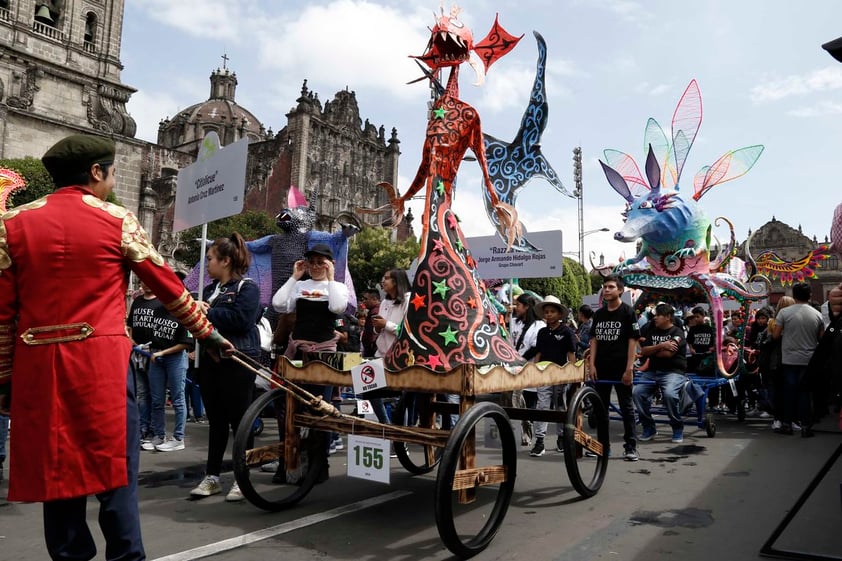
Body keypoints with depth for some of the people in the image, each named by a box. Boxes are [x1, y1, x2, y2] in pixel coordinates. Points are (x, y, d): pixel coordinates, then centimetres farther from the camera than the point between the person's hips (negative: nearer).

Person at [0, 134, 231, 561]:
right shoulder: (118, 221, 0)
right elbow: (168, 287, 4)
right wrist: (208, 333, 14)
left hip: (37, 365, 3)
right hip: (101, 361, -3)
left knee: (54, 468, 12)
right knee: (114, 468, 6)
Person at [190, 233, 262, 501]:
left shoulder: (247, 287, -5)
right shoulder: (210, 289, 17)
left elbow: (241, 319, -19)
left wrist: (209, 313, -13)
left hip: (237, 361, -6)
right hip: (211, 360, 7)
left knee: (239, 420, 2)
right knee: (215, 421, 12)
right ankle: (212, 476, 20)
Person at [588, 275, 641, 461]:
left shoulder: (628, 312, -3)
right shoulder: (599, 314, 10)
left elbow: (633, 341, -7)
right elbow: (594, 340, 11)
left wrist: (629, 368, -13)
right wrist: (591, 364, 1)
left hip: (621, 368, -5)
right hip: (601, 368, 5)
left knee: (626, 407, 2)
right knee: (600, 407, 10)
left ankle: (631, 447, 9)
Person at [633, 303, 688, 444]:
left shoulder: (677, 332, -1)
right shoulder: (652, 331, 17)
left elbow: (668, 353, -15)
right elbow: (643, 351, 4)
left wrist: (651, 351, 2)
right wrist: (660, 345, -11)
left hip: (673, 371, -5)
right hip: (652, 371, 5)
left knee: (670, 394, -33)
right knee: (637, 392, -19)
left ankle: (678, 429, -8)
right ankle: (648, 428, -3)